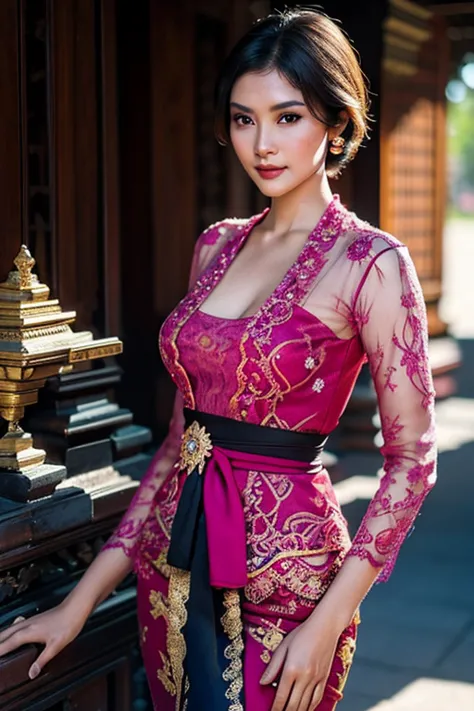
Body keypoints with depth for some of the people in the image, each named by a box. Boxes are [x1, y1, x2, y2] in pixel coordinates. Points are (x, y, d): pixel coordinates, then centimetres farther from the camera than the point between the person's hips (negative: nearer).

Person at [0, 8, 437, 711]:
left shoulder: (372, 263, -11)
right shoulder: (216, 247, 6)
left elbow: (411, 459, -10)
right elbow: (183, 434, 8)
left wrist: (328, 622, -16)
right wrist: (84, 596, 6)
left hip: (282, 570, -5)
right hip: (174, 560, 6)